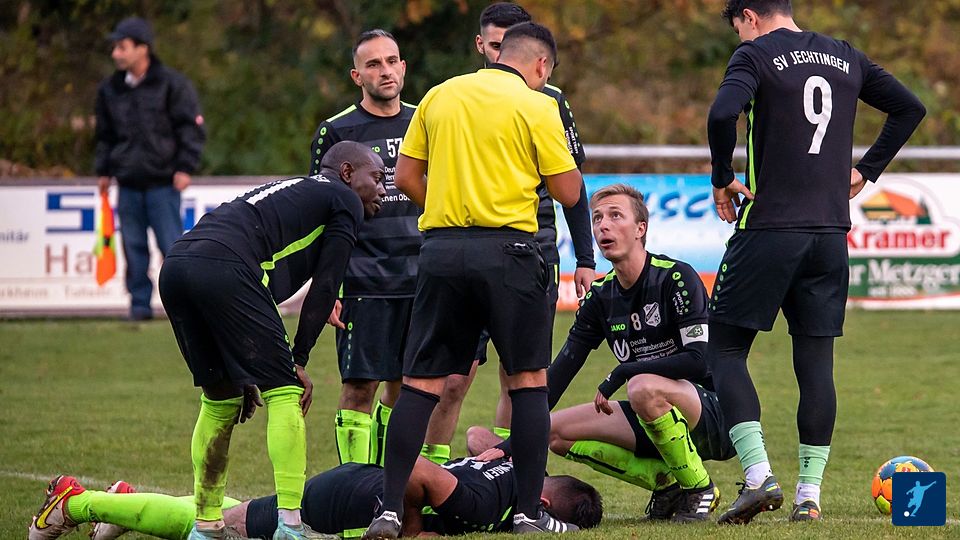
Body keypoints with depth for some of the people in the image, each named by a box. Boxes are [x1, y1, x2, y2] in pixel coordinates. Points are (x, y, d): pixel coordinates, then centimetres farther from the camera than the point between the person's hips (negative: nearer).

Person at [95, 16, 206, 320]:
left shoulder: (172, 84, -3)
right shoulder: (110, 89, 11)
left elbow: (191, 127, -2)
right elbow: (105, 134, 22)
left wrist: (185, 167, -8)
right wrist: (103, 170, 16)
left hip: (163, 182, -4)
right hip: (128, 184, 4)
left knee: (172, 246, -5)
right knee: (133, 247, 4)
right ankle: (139, 303, 10)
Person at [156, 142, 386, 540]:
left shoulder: (288, 193, 37)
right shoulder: (344, 201, 15)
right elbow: (323, 288, 6)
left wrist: (246, 374, 28)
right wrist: (299, 360, 8)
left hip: (174, 268, 8)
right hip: (222, 268, -8)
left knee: (220, 398, 20)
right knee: (284, 392, -1)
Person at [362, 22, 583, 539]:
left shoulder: (439, 96, 12)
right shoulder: (535, 107, -2)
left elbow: (405, 176, 13)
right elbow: (568, 192, 1)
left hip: (440, 247, 4)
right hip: (506, 251, -4)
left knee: (421, 382, 5)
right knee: (528, 379, 6)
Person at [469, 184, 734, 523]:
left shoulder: (676, 278, -14)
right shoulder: (601, 296, 5)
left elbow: (698, 360, -24)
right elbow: (559, 372, 3)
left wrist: (622, 374, -21)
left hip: (712, 414, -7)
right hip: (650, 420, 7)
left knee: (644, 388, -37)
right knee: (556, 432, -3)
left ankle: (700, 490, -15)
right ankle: (667, 483, -1)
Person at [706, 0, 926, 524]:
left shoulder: (755, 54, -4)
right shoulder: (845, 57, 14)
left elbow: (722, 114, -22)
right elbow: (910, 108, 20)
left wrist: (722, 179, -8)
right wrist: (865, 170, 20)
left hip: (768, 227, -5)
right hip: (831, 233, 5)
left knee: (725, 348, 3)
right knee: (816, 361, 8)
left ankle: (759, 476, -11)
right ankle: (809, 493, 5)